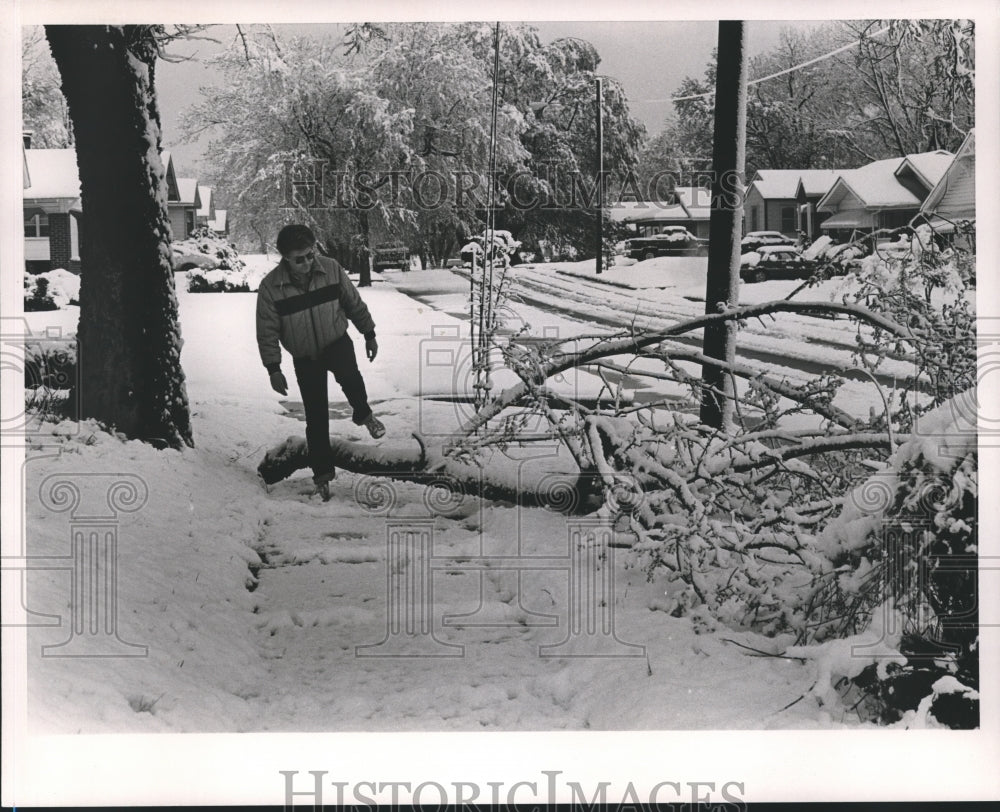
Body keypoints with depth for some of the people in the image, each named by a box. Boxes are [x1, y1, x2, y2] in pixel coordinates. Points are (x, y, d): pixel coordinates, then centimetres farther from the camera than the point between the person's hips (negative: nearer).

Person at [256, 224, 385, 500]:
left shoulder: (331, 269, -14)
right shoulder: (270, 287, -18)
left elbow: (354, 303, 1)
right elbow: (267, 332, -10)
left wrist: (369, 334, 8)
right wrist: (273, 369, -10)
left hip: (336, 342, 0)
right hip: (304, 357, 0)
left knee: (348, 374, -33)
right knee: (316, 418, 3)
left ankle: (364, 415, -4)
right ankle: (322, 473, 19)